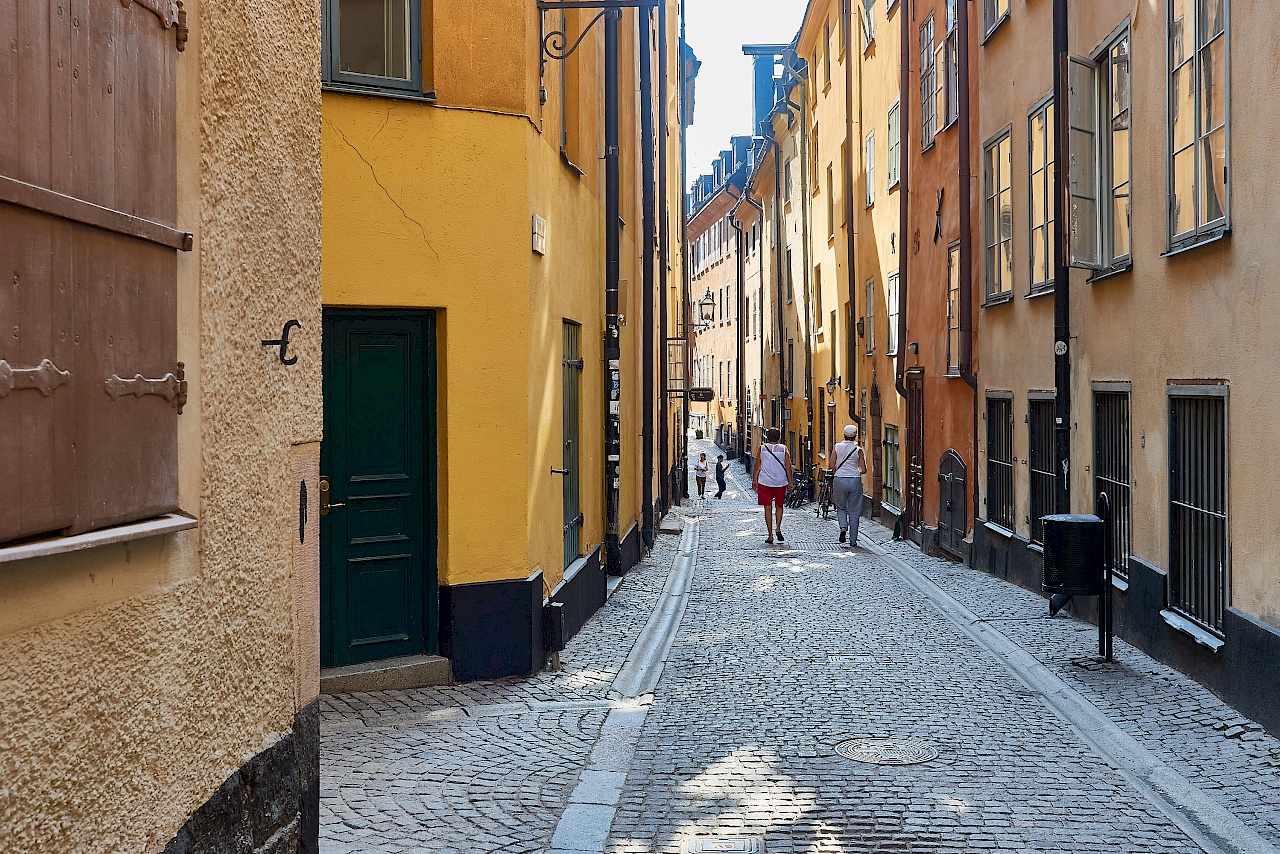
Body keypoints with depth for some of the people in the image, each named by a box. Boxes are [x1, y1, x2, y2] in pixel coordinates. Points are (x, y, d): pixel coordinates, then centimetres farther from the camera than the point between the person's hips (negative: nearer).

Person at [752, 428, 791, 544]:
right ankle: (778, 529, 0)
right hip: (781, 482, 1)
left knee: (768, 508, 4)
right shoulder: (784, 449, 1)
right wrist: (790, 483, 5)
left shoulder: (762, 448, 0)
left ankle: (770, 536, 2)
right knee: (779, 506, 19)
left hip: (765, 482, -1)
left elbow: (757, 467, 2)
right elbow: (788, 467, -1)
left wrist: (754, 480, 12)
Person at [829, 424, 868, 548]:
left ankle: (843, 527, -9)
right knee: (854, 511, 7)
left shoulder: (837, 448, 0)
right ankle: (853, 540, 8)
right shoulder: (858, 450, -2)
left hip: (840, 480, 0)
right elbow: (863, 470, -3)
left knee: (841, 507, 18)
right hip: (855, 480, 0)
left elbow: (831, 467, -3)